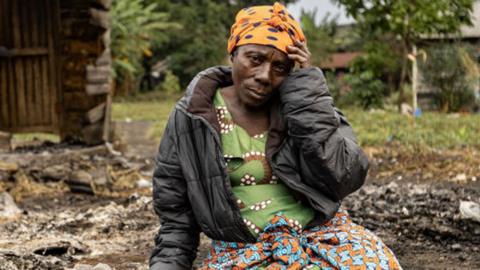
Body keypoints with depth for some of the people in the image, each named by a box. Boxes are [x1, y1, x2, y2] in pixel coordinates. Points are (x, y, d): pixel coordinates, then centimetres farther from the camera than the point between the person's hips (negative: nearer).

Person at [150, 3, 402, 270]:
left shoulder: (308, 103, 1)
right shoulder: (190, 120, 0)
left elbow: (344, 178, -14)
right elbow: (177, 215, 8)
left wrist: (306, 88, -13)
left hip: (320, 234, 0)